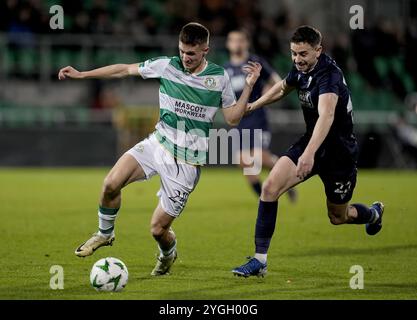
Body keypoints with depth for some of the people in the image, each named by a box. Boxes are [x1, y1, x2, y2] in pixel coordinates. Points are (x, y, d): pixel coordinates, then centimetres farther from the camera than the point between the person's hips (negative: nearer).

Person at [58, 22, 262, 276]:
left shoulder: (219, 77, -4)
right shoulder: (167, 66, -2)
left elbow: (233, 118, 2)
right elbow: (125, 69, 5)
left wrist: (249, 86, -10)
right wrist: (82, 74, 3)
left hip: (187, 160, -2)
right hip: (159, 142, 2)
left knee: (158, 229, -4)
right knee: (111, 184, -22)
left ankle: (168, 254, 34)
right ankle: (105, 234, 8)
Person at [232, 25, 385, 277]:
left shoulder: (329, 75, -29)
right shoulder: (301, 69, -4)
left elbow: (326, 115, -46)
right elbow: (283, 88, 21)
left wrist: (309, 153, -59)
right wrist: (253, 105, 27)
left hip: (339, 151, -6)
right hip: (311, 143, 6)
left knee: (337, 217, 12)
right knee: (270, 187, -16)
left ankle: (374, 213, 49)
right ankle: (260, 260, -11)